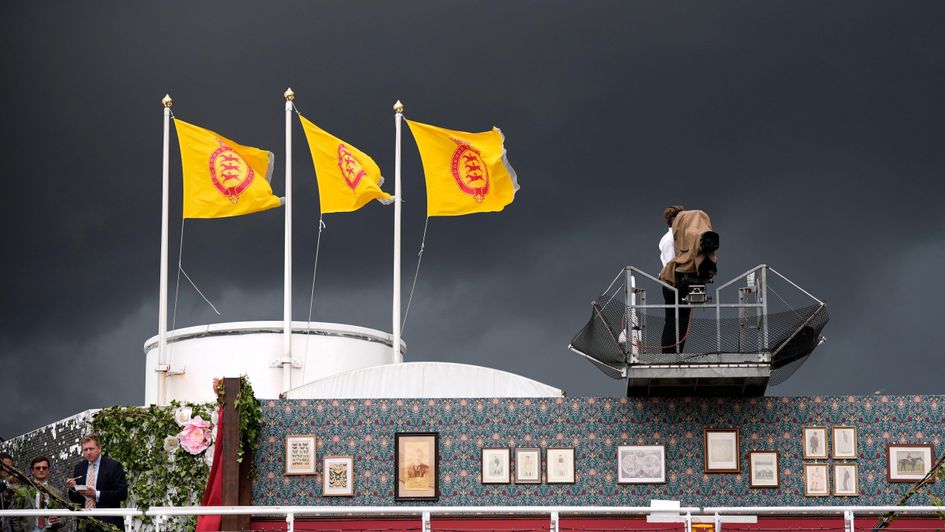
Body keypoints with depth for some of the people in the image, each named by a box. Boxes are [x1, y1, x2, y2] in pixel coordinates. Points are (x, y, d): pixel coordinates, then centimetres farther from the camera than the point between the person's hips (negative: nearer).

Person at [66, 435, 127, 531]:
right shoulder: (79, 467, 12)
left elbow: (122, 493, -10)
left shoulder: (113, 466, -3)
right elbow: (74, 498, 16)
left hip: (108, 522, -4)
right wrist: (73, 487, -7)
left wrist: (97, 494, -16)